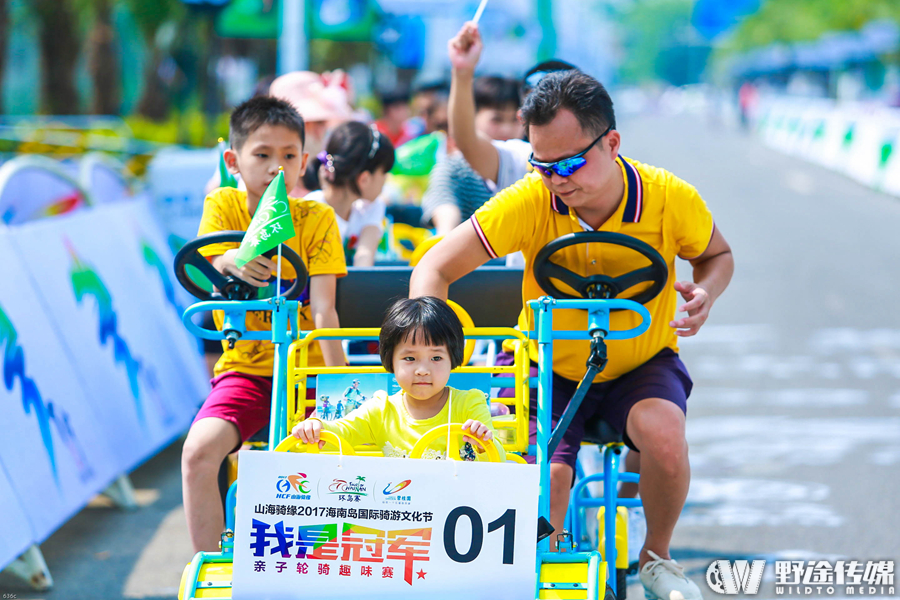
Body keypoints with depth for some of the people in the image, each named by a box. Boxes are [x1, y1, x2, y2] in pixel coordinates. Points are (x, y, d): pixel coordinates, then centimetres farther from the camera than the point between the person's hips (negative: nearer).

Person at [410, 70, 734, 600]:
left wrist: (705, 293, -20)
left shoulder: (670, 199, -19)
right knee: (547, 477, -25)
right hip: (549, 367, 0)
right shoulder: (531, 202, -21)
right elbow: (435, 268, -17)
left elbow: (717, 255, 4)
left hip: (642, 362, 0)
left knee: (663, 435, -32)